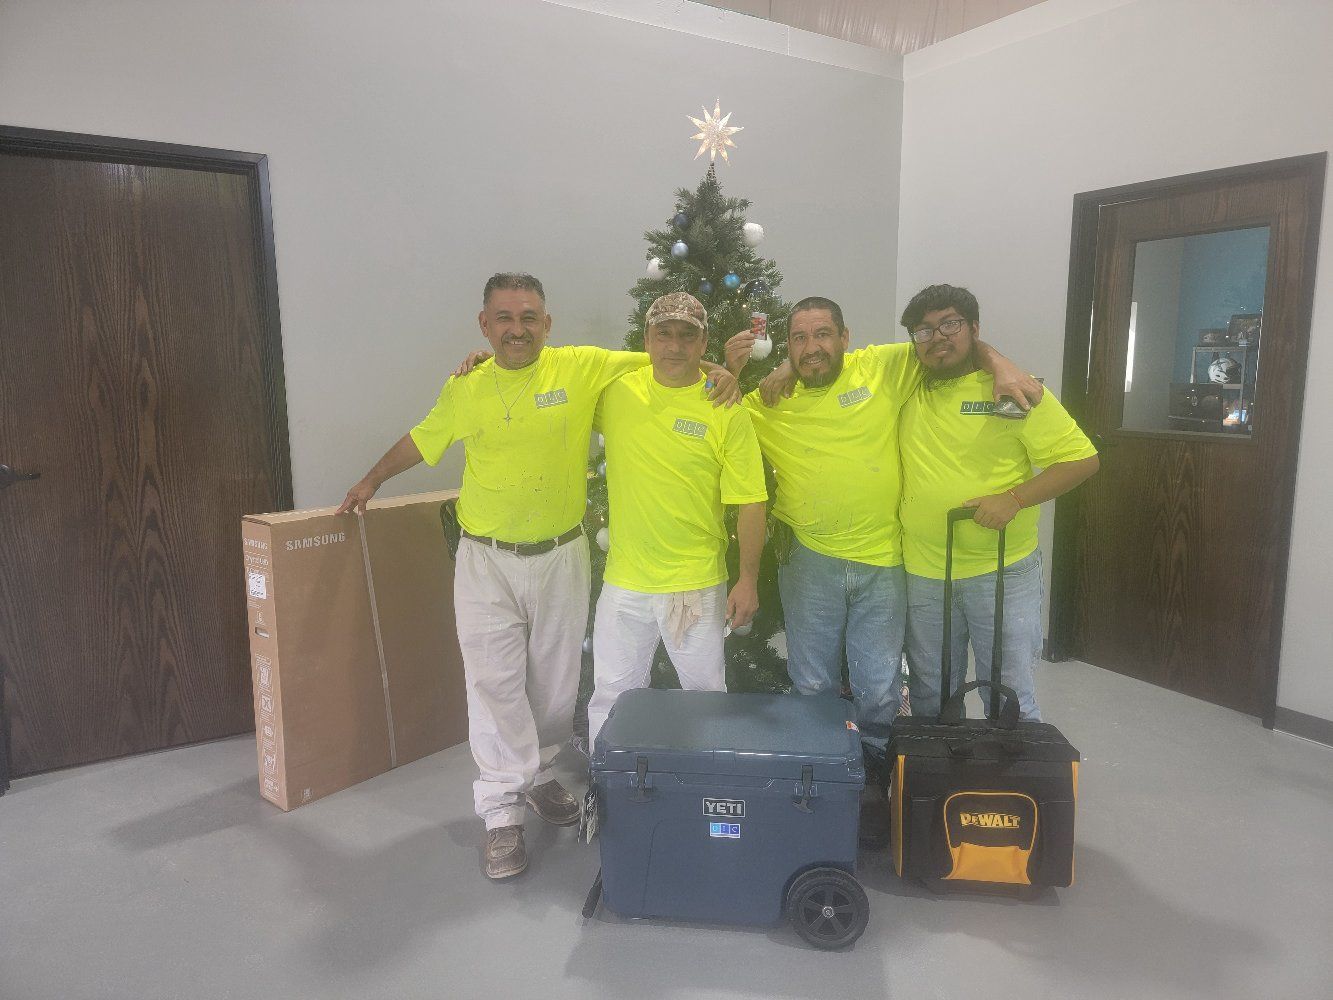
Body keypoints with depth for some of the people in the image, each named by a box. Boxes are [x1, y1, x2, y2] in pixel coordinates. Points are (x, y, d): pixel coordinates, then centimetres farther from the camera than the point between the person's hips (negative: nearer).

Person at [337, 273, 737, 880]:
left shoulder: (583, 368, -8)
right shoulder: (464, 389, 1)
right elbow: (424, 438, 18)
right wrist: (373, 479, 27)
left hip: (560, 556, 0)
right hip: (486, 561, 0)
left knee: (555, 681, 14)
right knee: (494, 683, 0)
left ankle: (535, 771, 37)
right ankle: (504, 809, 13)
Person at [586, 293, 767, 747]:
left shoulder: (726, 410, -9)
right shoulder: (615, 391, -1)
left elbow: (750, 502, -7)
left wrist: (748, 581, -6)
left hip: (696, 584, -2)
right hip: (623, 581, 3)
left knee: (704, 692, 14)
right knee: (611, 694, 14)